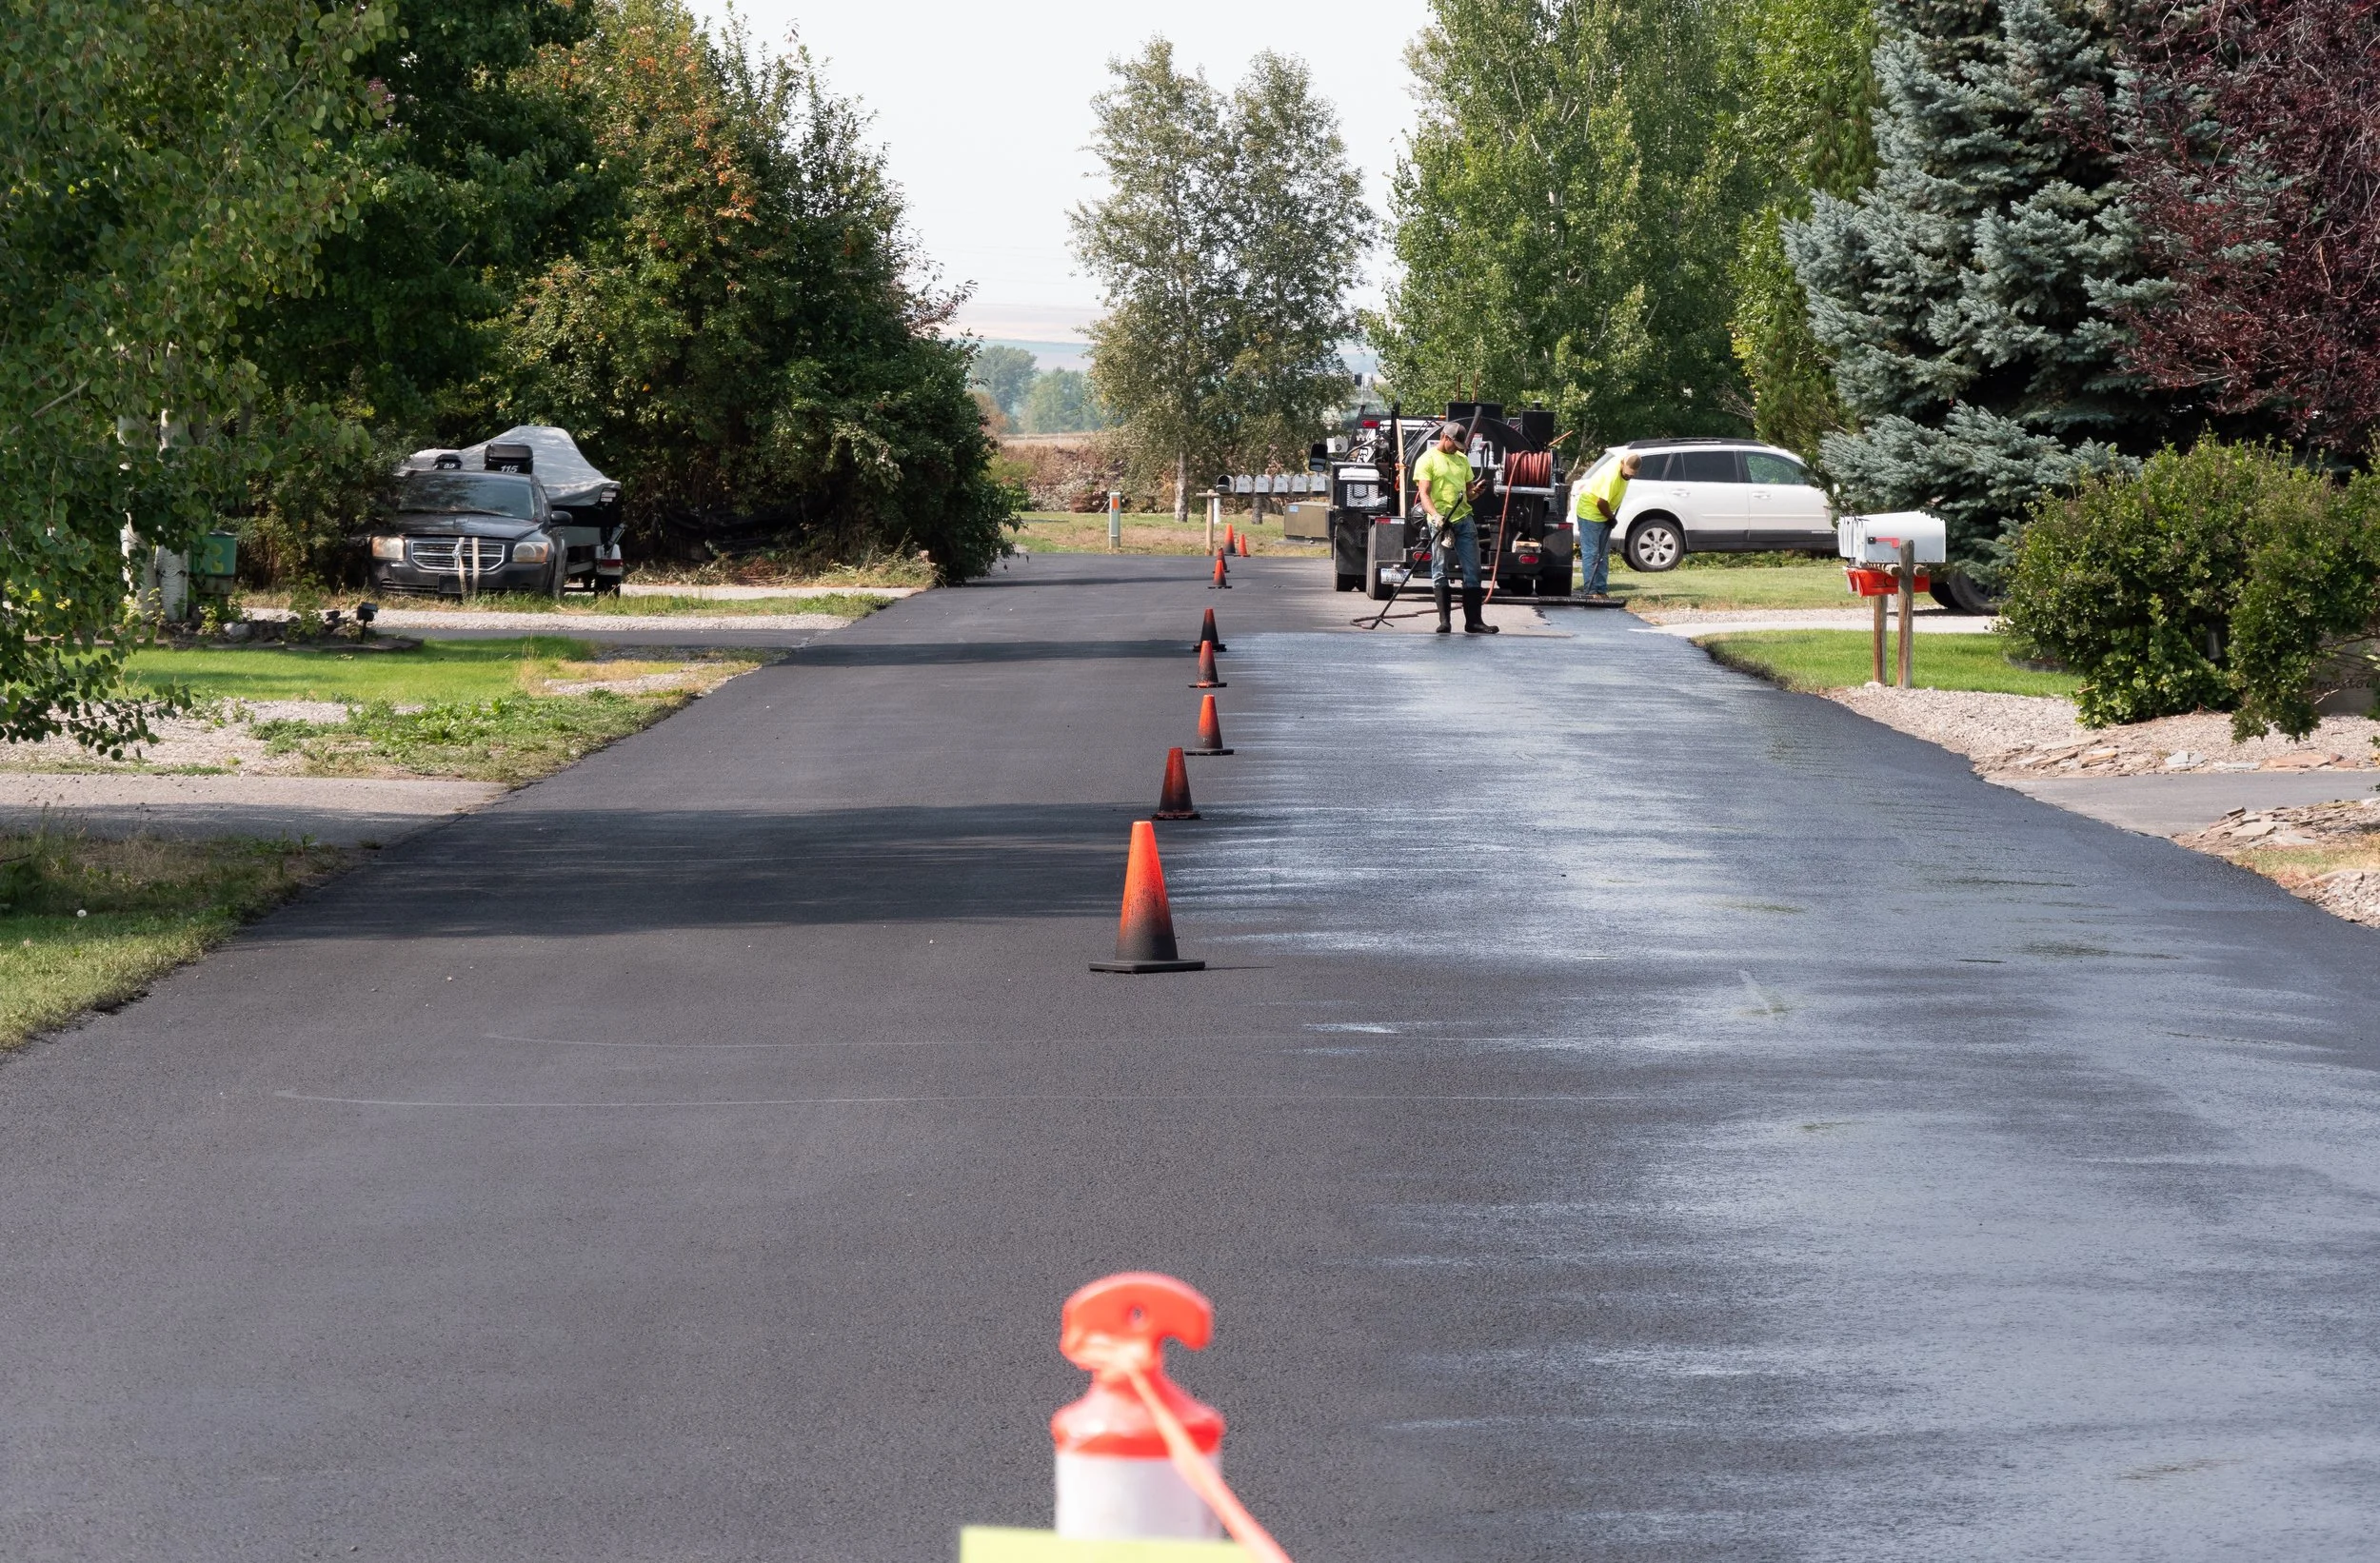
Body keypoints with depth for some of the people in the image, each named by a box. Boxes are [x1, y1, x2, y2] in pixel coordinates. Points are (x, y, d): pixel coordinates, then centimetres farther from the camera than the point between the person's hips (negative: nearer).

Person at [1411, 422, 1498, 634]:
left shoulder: (1462, 459, 18)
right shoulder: (1427, 460, -1)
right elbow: (1424, 493, -9)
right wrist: (1435, 515, -26)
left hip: (1465, 520, 6)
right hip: (1441, 522, -6)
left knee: (1472, 572, 3)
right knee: (1440, 572, -3)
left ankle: (1473, 621, 6)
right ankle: (1444, 621, -2)